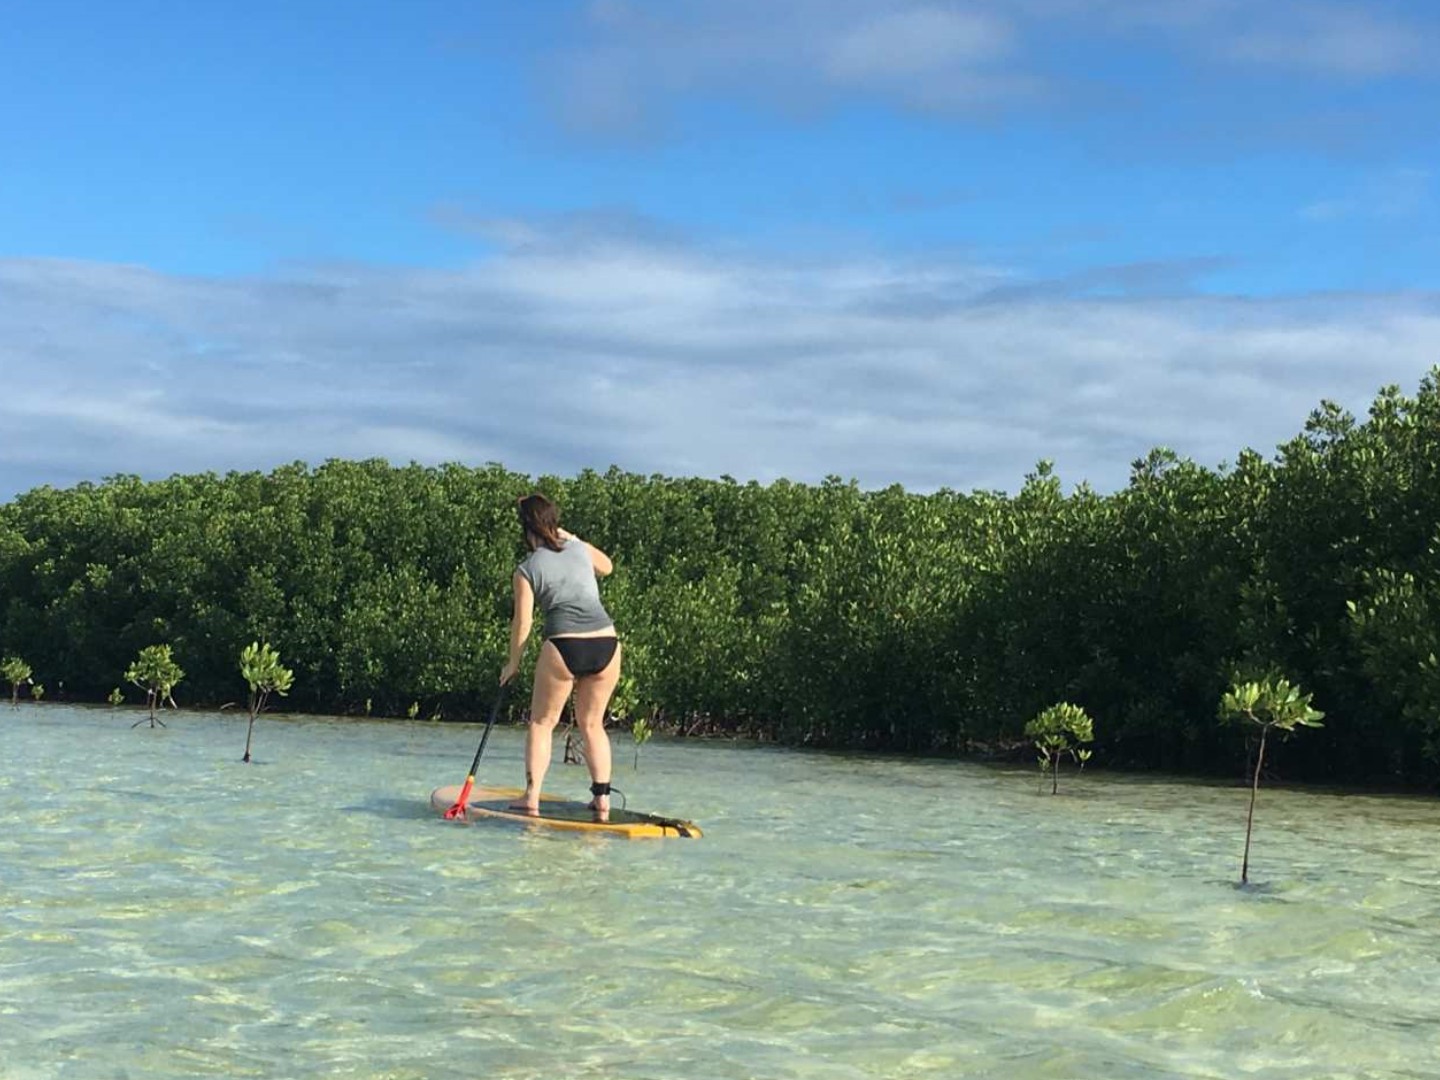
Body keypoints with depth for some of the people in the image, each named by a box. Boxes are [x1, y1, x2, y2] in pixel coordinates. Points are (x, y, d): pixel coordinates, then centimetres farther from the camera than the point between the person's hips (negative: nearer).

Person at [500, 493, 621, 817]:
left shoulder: (527, 569, 1)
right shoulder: (580, 549, 11)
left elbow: (523, 622, 1)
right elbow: (606, 566, 34)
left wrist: (513, 662, 14)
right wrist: (570, 537, 35)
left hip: (564, 645, -3)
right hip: (606, 643, 4)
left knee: (542, 722, 12)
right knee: (592, 724, 16)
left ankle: (532, 796, 5)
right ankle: (602, 796, 10)